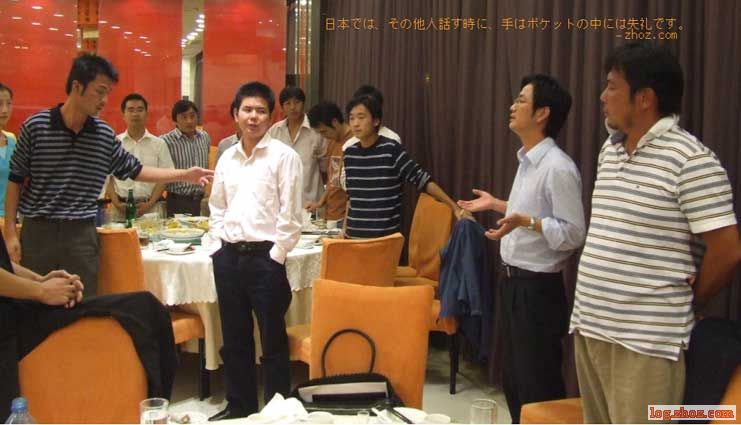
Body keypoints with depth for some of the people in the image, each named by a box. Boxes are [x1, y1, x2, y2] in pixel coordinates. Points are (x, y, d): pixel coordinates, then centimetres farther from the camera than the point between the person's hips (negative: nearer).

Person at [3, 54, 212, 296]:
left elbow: (136, 171, 13)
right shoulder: (35, 126, -6)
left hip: (82, 234, 2)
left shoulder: (105, 135, 1)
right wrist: (10, 232, -3)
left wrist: (185, 175, 8)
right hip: (37, 231, -2)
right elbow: (15, 180, 0)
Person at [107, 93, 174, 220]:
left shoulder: (159, 144, 7)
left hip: (152, 208, 0)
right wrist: (117, 204, -6)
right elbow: (107, 177, 6)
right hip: (121, 208, 0)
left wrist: (150, 204, -8)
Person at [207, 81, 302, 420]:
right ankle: (239, 405, 29)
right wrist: (217, 247, 8)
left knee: (272, 341, 4)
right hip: (228, 256, 6)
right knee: (234, 339, 15)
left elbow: (290, 215, -8)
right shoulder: (227, 158, 12)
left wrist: (275, 255, -11)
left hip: (265, 256, -5)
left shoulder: (284, 156, -5)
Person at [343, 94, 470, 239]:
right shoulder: (349, 153, 5)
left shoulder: (392, 149, -10)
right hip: (354, 236, 5)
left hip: (385, 238, -5)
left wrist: (455, 207, -13)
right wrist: (344, 230, 15)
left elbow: (423, 179, -9)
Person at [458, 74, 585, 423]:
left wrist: (525, 221, -32)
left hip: (538, 287, -9)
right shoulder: (527, 161, 10)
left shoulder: (558, 167, -19)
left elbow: (574, 235, -21)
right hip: (513, 279, 9)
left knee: (539, 386, 3)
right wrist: (497, 205, 19)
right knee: (513, 377, 19)